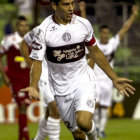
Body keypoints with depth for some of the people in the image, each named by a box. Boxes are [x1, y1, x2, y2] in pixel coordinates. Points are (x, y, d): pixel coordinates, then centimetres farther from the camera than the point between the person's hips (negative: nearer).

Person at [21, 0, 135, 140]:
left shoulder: (83, 24, -3)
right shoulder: (43, 30, -11)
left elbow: (96, 53, 11)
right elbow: (37, 62, -11)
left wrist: (114, 79, 14)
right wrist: (33, 87, -29)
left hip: (83, 81, 0)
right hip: (61, 89, 0)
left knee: (84, 122, -24)